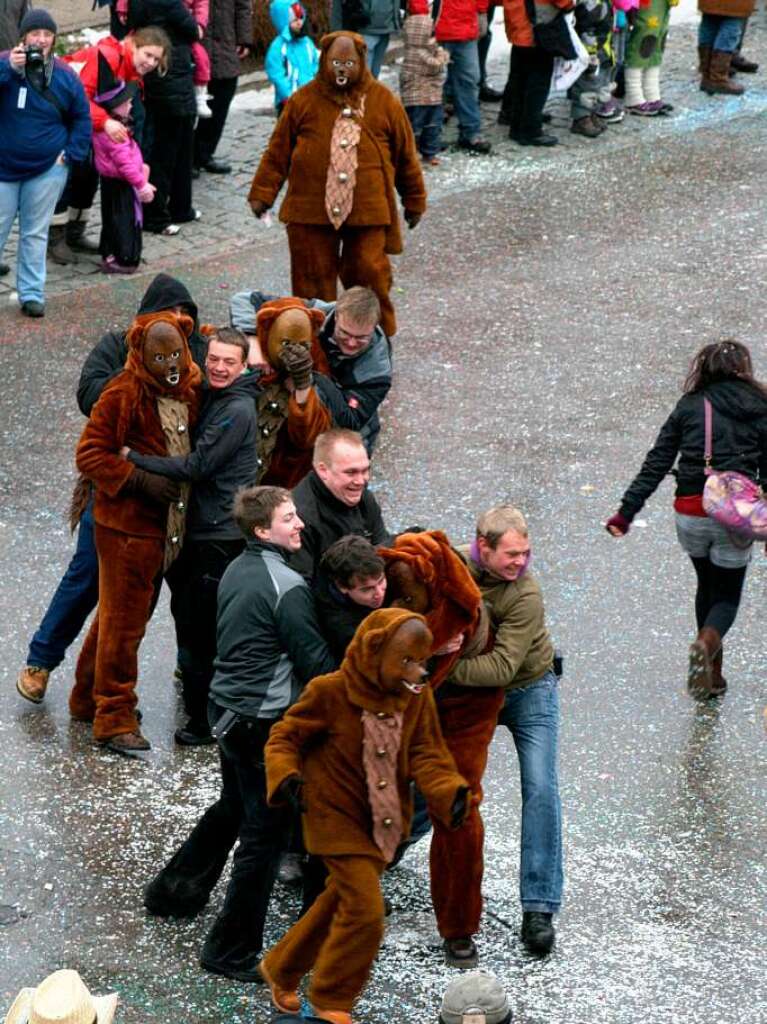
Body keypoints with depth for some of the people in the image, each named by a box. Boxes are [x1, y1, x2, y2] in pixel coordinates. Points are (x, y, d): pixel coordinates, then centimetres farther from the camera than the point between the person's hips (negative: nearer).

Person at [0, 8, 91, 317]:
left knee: (35, 234, 9)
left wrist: (72, 153, -1)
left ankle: (31, 293, 16)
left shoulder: (65, 76, -2)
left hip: (47, 169, 1)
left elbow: (81, 118, 9)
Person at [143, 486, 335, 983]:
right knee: (266, 832, 1)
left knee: (233, 806, 29)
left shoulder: (237, 570, 6)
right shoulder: (288, 587, -21)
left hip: (227, 709, 9)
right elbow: (315, 661, -17)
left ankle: (176, 889, 44)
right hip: (266, 723, -9)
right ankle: (232, 950, 5)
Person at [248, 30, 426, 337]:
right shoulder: (304, 100, 3)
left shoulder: (383, 101, 4)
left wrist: (414, 200, 16)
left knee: (370, 276, -1)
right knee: (312, 280, 5)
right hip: (311, 210, 1)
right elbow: (278, 151, 7)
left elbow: (405, 154, 11)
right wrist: (262, 193, 4)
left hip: (367, 211, -1)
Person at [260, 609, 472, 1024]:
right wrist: (285, 776, -29)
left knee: (341, 902, 19)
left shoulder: (417, 698, -3)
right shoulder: (330, 692, -17)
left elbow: (426, 755, -4)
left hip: (384, 822, 6)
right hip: (339, 819, -6)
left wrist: (450, 793, -23)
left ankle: (281, 969, 42)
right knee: (365, 910, -13)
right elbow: (285, 737, -9)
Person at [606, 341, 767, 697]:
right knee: (726, 596, 10)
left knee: (707, 585, 24)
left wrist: (626, 512, 0)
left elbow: (656, 464, 0)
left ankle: (713, 674, 25)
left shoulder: (689, 406, 4)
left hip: (690, 514, 2)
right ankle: (706, 644, -23)